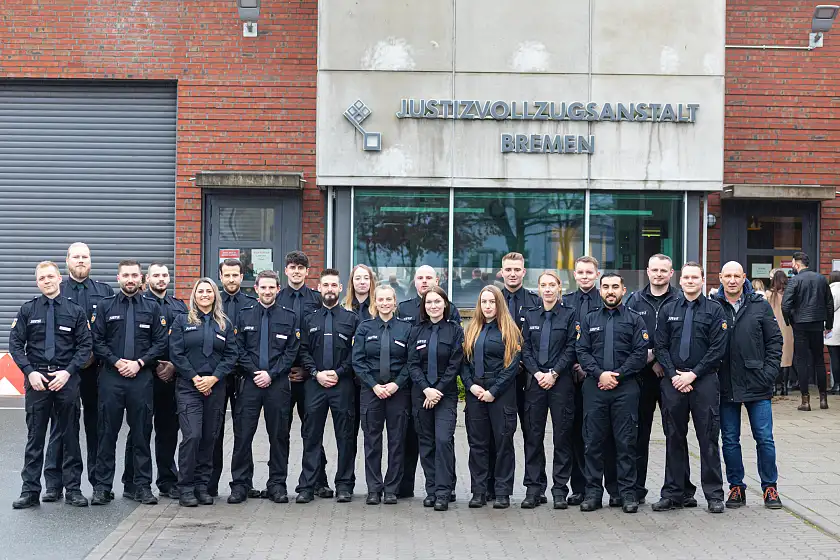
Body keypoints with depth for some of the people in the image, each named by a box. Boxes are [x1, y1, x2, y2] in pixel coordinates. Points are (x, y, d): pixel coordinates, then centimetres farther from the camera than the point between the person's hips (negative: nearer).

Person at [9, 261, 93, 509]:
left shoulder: (75, 311, 4)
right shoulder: (27, 310, 5)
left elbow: (85, 346, 2)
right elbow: (15, 344, 3)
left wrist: (68, 372, -11)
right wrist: (30, 372, -9)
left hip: (66, 379, 0)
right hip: (36, 378, 0)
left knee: (69, 435, 5)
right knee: (34, 436, 4)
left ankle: (73, 489, 13)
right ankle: (30, 491, 10)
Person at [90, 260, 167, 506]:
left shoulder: (152, 308, 8)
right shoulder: (105, 306, 7)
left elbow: (160, 342, 3)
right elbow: (97, 341, 2)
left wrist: (139, 363, -8)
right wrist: (116, 362, -10)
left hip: (141, 377, 0)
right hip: (111, 377, 0)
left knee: (141, 433, 4)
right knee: (107, 433, 3)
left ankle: (141, 485, 11)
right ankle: (102, 486, 10)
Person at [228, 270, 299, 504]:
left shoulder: (289, 316, 6)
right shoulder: (244, 315, 8)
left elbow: (291, 351, 1)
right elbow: (239, 349, 4)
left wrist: (271, 374, -8)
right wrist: (254, 372, -8)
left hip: (278, 383, 0)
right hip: (249, 381, 0)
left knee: (279, 435, 5)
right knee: (243, 434, -1)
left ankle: (277, 485, 14)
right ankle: (240, 484, 7)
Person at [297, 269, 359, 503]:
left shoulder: (351, 318, 7)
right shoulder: (309, 319, 13)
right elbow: (304, 351, 8)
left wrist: (339, 372, -9)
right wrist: (317, 373, -6)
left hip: (343, 384, -2)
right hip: (315, 383, 2)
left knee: (345, 436, 2)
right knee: (311, 436, 2)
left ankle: (344, 485, 10)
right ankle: (307, 486, 6)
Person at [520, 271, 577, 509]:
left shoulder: (569, 314, 3)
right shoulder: (531, 315, 11)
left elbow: (571, 349, -3)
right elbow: (525, 349, 7)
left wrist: (554, 373, -12)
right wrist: (537, 373, -6)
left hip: (561, 380, -2)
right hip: (535, 380, 3)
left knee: (562, 434, -1)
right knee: (533, 434, 3)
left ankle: (560, 489, 6)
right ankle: (533, 488, 9)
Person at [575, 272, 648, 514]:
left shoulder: (634, 320, 8)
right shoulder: (589, 319, 13)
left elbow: (640, 354, -1)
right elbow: (582, 351, 5)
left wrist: (617, 375, -11)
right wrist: (600, 374, -10)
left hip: (625, 387, -1)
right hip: (594, 386, 2)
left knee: (626, 441, 0)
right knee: (593, 441, 3)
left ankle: (627, 492, 7)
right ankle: (593, 491, 10)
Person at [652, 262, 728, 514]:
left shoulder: (714, 310, 3)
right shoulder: (668, 310, 11)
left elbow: (718, 349, -4)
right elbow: (661, 347, 7)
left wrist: (692, 374, -10)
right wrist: (674, 375, -6)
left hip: (704, 381, -2)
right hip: (673, 381, 2)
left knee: (708, 439, 1)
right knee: (674, 439, 7)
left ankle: (714, 495, 9)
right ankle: (673, 493, 14)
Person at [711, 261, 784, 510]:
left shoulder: (760, 306, 3)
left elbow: (775, 340, 6)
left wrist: (769, 371, -4)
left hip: (757, 385, 0)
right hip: (725, 387, 0)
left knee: (764, 438, 3)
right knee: (730, 440, 7)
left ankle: (769, 487, 16)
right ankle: (736, 488, 19)